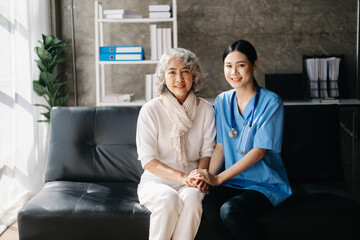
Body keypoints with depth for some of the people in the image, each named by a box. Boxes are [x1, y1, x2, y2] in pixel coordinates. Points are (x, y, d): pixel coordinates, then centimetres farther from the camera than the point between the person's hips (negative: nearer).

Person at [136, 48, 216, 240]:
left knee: (191, 197, -32)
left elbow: (207, 151, 7)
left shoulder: (205, 109, 4)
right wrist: (181, 176, -21)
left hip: (190, 182, 2)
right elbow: (147, 160, -9)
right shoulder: (150, 110, -6)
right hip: (156, 180, -1)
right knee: (169, 198, -34)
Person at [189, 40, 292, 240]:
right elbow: (221, 146, 8)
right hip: (234, 181, 4)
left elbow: (258, 151, -14)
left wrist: (218, 178, -19)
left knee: (230, 210, -31)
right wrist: (208, 176, -12)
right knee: (210, 206, -28)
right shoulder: (222, 101, 9)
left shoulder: (271, 102, -8)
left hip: (266, 184, -4)